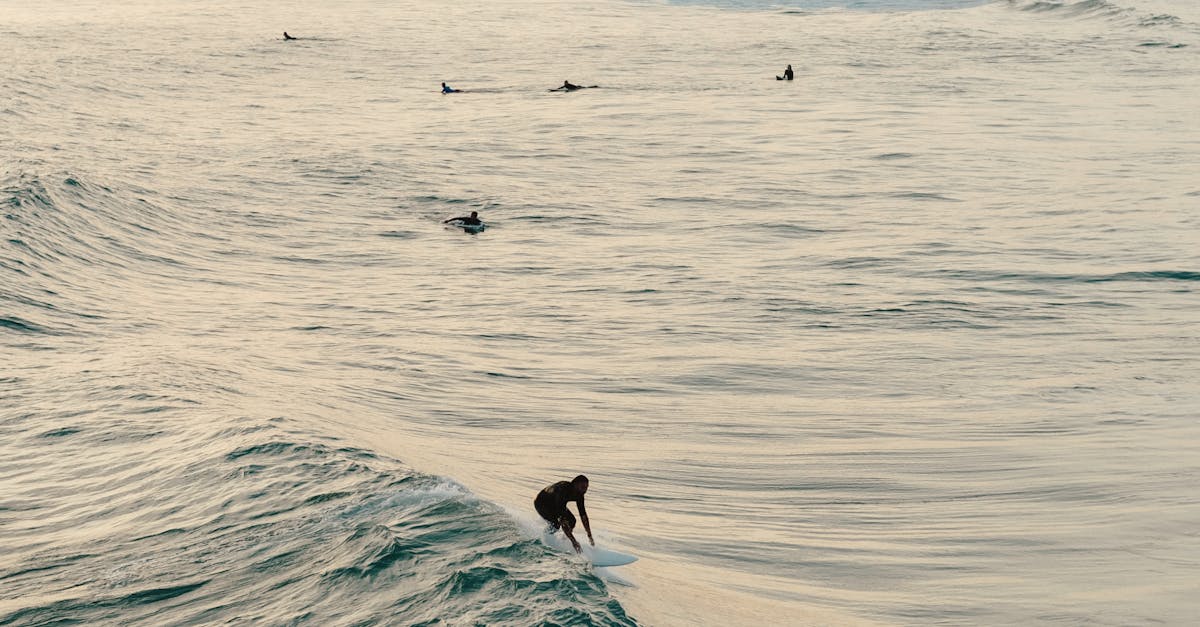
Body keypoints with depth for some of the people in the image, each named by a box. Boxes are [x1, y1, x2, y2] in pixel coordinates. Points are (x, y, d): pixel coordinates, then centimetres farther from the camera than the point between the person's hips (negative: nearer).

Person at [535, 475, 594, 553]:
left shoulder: (578, 494, -20)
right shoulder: (563, 491, -42)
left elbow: (583, 514, -10)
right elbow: (562, 518, -45)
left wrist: (590, 537, -13)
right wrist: (573, 541, -47)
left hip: (554, 504, 7)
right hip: (541, 503, -7)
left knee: (572, 521, -12)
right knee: (555, 525, -25)